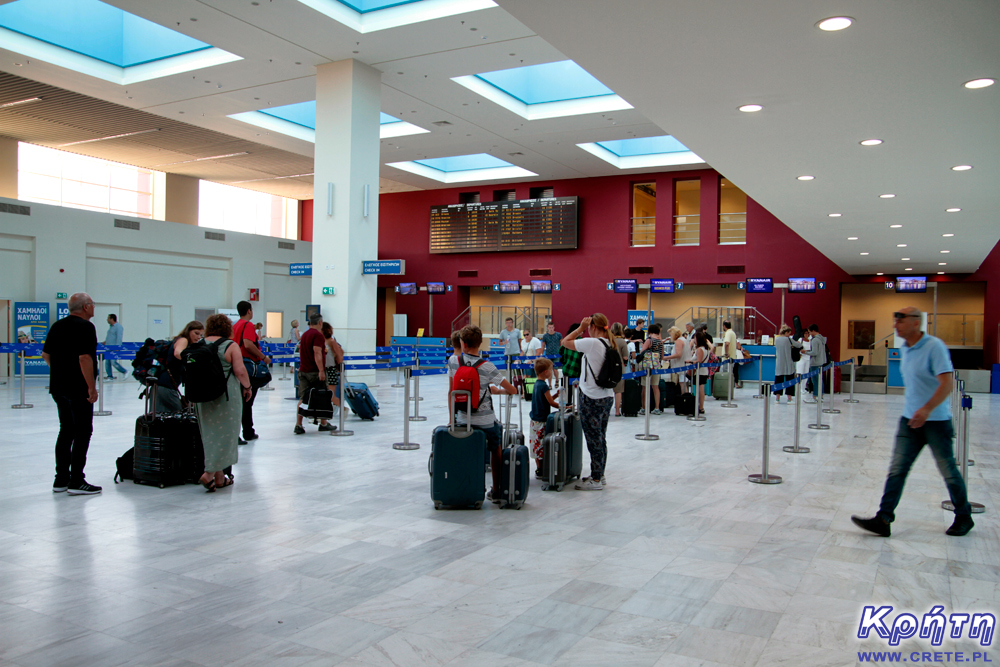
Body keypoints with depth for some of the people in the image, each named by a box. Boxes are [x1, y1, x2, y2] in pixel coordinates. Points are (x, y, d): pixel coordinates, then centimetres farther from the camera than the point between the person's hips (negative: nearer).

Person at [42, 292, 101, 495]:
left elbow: (45, 354, 18)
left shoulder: (57, 326, 12)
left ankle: (61, 479, 17)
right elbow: (84, 358, -22)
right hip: (79, 389, -9)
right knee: (82, 433, -3)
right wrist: (92, 387, -19)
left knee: (66, 432, 14)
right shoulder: (85, 327, -14)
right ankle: (76, 482, -4)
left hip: (58, 387, 9)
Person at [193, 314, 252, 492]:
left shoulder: (198, 345, 6)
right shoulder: (230, 346, -7)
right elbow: (240, 371, -12)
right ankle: (209, 473, -7)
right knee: (224, 434, 2)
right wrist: (247, 387, 2)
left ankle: (220, 477, 19)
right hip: (225, 395, -5)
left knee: (210, 433, 13)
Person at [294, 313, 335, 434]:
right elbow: (317, 353, -21)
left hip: (303, 370, 7)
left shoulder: (304, 335, 15)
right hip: (315, 371, -7)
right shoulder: (318, 335, -12)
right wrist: (321, 371, -23)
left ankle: (298, 425, -1)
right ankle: (323, 424, 16)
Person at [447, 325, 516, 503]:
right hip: (486, 421, -2)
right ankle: (496, 492, 25)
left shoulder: (453, 361, -7)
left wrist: (451, 417, 12)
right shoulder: (487, 367, -15)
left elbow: (451, 392, 2)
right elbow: (513, 390, -12)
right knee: (495, 450, 21)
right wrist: (494, 390, 9)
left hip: (462, 419, 2)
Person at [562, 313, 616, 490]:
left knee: (594, 439, -1)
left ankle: (596, 480, 6)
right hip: (607, 396, 8)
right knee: (600, 438, 17)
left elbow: (565, 342, -10)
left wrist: (581, 328, -3)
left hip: (592, 399, -8)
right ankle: (600, 474, 27)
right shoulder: (611, 344, 8)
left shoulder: (592, 343, -17)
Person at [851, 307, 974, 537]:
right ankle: (883, 519, -4)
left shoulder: (934, 346, -16)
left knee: (948, 471, 8)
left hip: (936, 420, -7)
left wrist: (927, 409, -34)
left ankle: (964, 517, 29)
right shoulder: (905, 348, 8)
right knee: (897, 469, -1)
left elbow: (947, 383, -23)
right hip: (910, 418, 7)